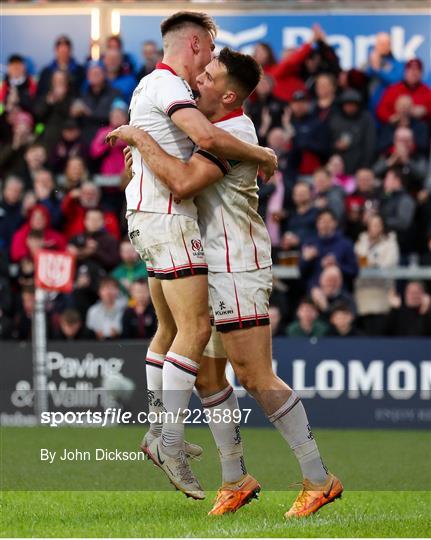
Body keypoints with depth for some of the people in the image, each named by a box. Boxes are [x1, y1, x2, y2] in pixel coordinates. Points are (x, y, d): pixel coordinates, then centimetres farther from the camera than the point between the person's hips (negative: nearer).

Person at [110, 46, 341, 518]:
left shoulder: (232, 133, -18)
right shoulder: (220, 129, 14)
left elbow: (183, 183, -32)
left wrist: (139, 138, -21)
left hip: (237, 272, -10)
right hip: (216, 270, 10)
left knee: (257, 379, -10)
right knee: (206, 374, 10)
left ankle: (319, 480, -5)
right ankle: (236, 479, 15)